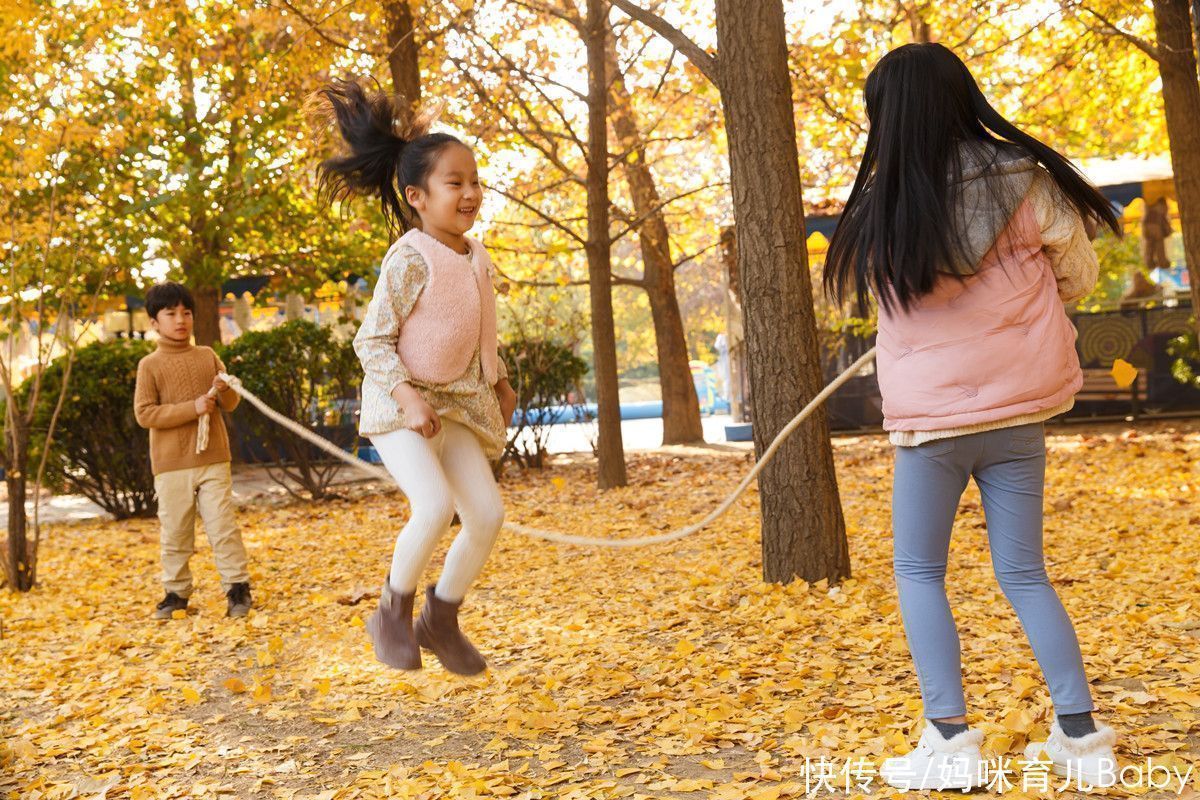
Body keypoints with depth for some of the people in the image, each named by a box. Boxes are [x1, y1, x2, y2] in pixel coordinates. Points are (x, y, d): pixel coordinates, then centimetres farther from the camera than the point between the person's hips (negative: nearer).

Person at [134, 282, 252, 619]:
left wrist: (225, 389, -14)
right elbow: (144, 413, -9)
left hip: (213, 458, 1)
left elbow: (231, 404, 10)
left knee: (223, 525, -1)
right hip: (171, 464, -1)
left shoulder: (208, 356, 8)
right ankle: (176, 592, 19)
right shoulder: (150, 365, 0)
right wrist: (192, 408, -18)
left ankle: (237, 586, 5)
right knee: (174, 531, 6)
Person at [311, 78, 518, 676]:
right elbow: (371, 340, -17)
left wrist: (500, 382, 20)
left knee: (487, 515, -2)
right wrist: (408, 396, -28)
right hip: (397, 407, -7)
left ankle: (441, 619, 19)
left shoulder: (477, 257, 5)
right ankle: (393, 612, -1)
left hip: (455, 407, 7)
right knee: (435, 505, -26)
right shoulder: (411, 258, -18)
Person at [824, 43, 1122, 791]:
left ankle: (951, 738, 7)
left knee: (919, 572, 13)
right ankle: (1083, 735, 14)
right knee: (1024, 574, 14)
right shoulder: (1025, 181, -6)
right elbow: (1079, 276, 6)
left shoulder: (885, 204, -11)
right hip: (1017, 411, 3)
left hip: (933, 416, -3)